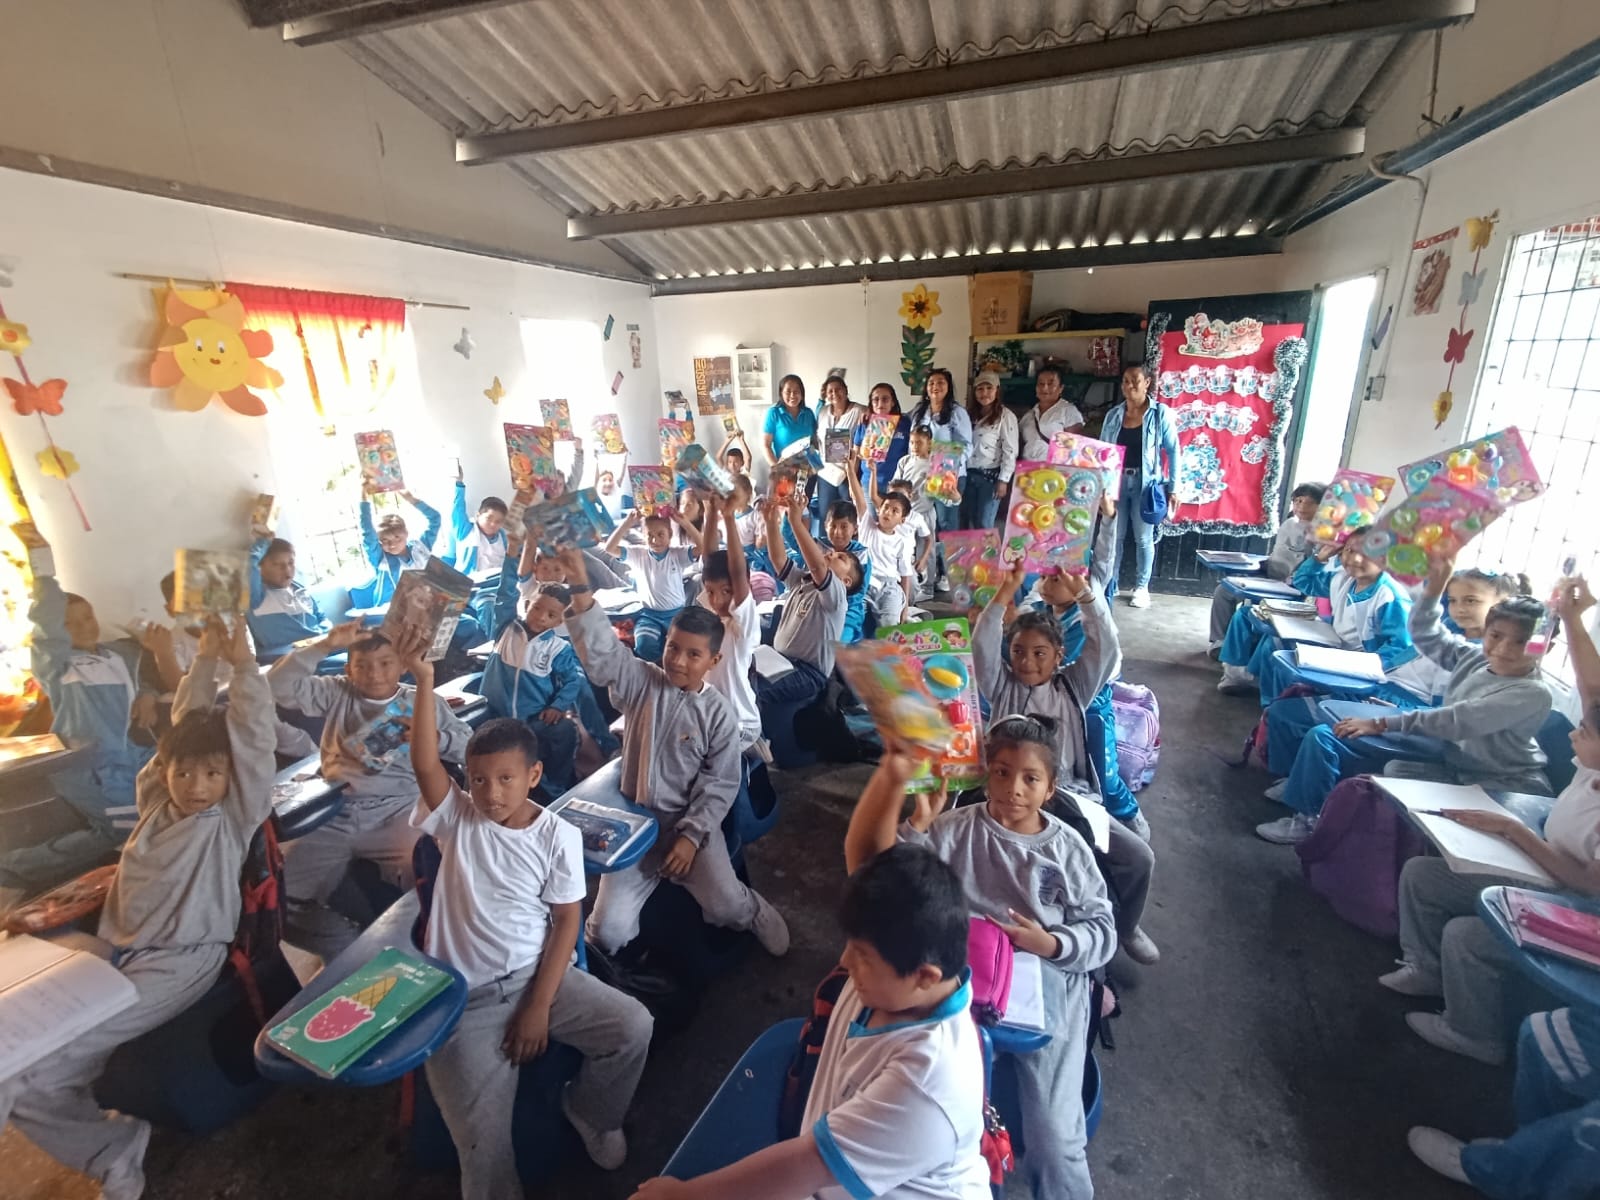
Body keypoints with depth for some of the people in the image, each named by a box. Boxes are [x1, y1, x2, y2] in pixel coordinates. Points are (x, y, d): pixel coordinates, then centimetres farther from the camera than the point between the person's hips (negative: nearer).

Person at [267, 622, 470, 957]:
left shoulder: (422, 702, 8)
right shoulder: (337, 693, 12)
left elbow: (470, 748, 2)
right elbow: (279, 686, -4)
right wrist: (325, 646, -12)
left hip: (395, 815, -3)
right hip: (334, 815, 3)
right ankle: (352, 948, 1)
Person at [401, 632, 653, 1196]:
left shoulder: (559, 836, -6)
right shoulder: (458, 819, -5)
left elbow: (567, 922, -4)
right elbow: (425, 764, -22)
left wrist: (539, 1007, -11)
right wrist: (424, 682, -32)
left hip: (536, 974, 1)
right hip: (463, 995, 0)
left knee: (632, 1026, -13)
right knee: (483, 1145, -14)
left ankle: (589, 1110, 18)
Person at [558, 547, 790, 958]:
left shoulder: (719, 713, -7)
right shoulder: (642, 682, -4)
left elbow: (720, 786, -5)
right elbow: (602, 651, -21)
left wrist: (691, 835, -15)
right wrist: (581, 591, -34)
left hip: (691, 821, -1)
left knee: (725, 907, -17)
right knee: (608, 932, -8)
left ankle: (753, 912, 20)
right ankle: (604, 964, 29)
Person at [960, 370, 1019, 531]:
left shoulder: (1005, 416, -7)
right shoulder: (970, 414, 13)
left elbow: (1010, 451, -11)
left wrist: (1003, 480, -16)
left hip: (991, 475, -6)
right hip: (969, 474, 6)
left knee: (984, 525, -2)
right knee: (966, 523, 9)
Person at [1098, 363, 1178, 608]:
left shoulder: (1160, 413, -2)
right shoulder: (1113, 414, 6)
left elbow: (1173, 451, -1)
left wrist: (1173, 487, -4)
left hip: (1145, 483, -2)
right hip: (1116, 481, 3)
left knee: (1143, 538, 6)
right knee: (1114, 536, 8)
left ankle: (1141, 587, 20)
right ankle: (1110, 583, 21)